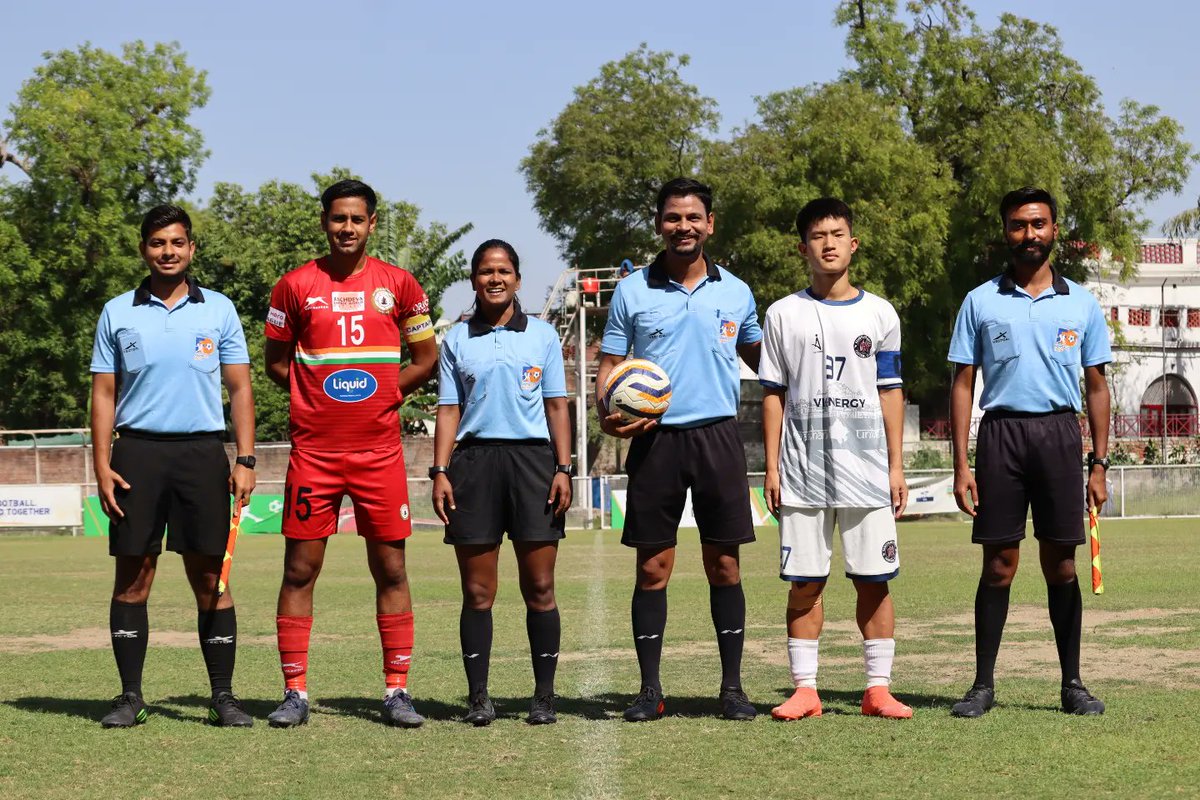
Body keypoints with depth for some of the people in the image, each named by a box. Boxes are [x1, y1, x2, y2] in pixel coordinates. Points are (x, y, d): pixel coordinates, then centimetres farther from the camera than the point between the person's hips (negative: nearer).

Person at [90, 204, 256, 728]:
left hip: (203, 453, 0)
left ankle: (223, 696, 4)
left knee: (209, 578, 0)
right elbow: (103, 393, 9)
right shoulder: (117, 313, 9)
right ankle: (130, 696, 7)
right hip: (137, 452, 1)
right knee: (132, 576, 1)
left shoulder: (219, 310, 8)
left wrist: (245, 460, -1)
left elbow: (240, 389, 8)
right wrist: (101, 465, -2)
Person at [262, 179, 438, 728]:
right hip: (313, 450, 0)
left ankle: (397, 692, 8)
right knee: (300, 568, 0)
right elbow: (276, 363, 11)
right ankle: (295, 692, 7)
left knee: (390, 568, 2)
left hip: (380, 450, 0)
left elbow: (426, 358, 13)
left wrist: (380, 393, 5)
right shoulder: (296, 286, 3)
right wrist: (323, 394, 3)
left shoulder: (398, 284, 5)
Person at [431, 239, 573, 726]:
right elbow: (448, 410, 10)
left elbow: (557, 407, 10)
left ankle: (544, 696, 4)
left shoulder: (542, 335, 10)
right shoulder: (457, 339, 12)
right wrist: (439, 472, -1)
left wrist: (563, 469, 0)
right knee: (477, 592, 0)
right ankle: (478, 696, 5)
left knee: (539, 588, -2)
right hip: (474, 460, 1)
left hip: (532, 457, 0)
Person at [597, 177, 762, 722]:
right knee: (652, 568, 1)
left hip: (718, 436, 1)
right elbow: (610, 364, 7)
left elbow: (760, 358, 20)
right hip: (654, 438, -1)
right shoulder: (632, 291, 5)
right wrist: (607, 413, -12)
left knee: (724, 565, 2)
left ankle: (732, 687, 10)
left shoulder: (735, 292, 8)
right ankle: (650, 690, 8)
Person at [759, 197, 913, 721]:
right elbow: (773, 394, 7)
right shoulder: (783, 315, 7)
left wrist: (896, 466, 4)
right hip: (802, 471, 0)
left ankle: (878, 688, 7)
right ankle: (804, 689, 8)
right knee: (805, 581, 1)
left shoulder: (879, 314, 9)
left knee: (873, 580, 0)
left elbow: (890, 393, 10)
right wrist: (771, 466, 0)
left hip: (867, 471, 1)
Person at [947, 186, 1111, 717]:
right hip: (1001, 433, -1)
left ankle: (1072, 683, 11)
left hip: (1060, 434, 1)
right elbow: (962, 384, 5)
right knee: (998, 564, -1)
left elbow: (1097, 386, 12)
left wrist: (1099, 463, 5)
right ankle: (983, 683, 6)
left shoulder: (1081, 304, 9)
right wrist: (961, 464, -3)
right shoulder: (981, 302, 6)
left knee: (1060, 563, 3)